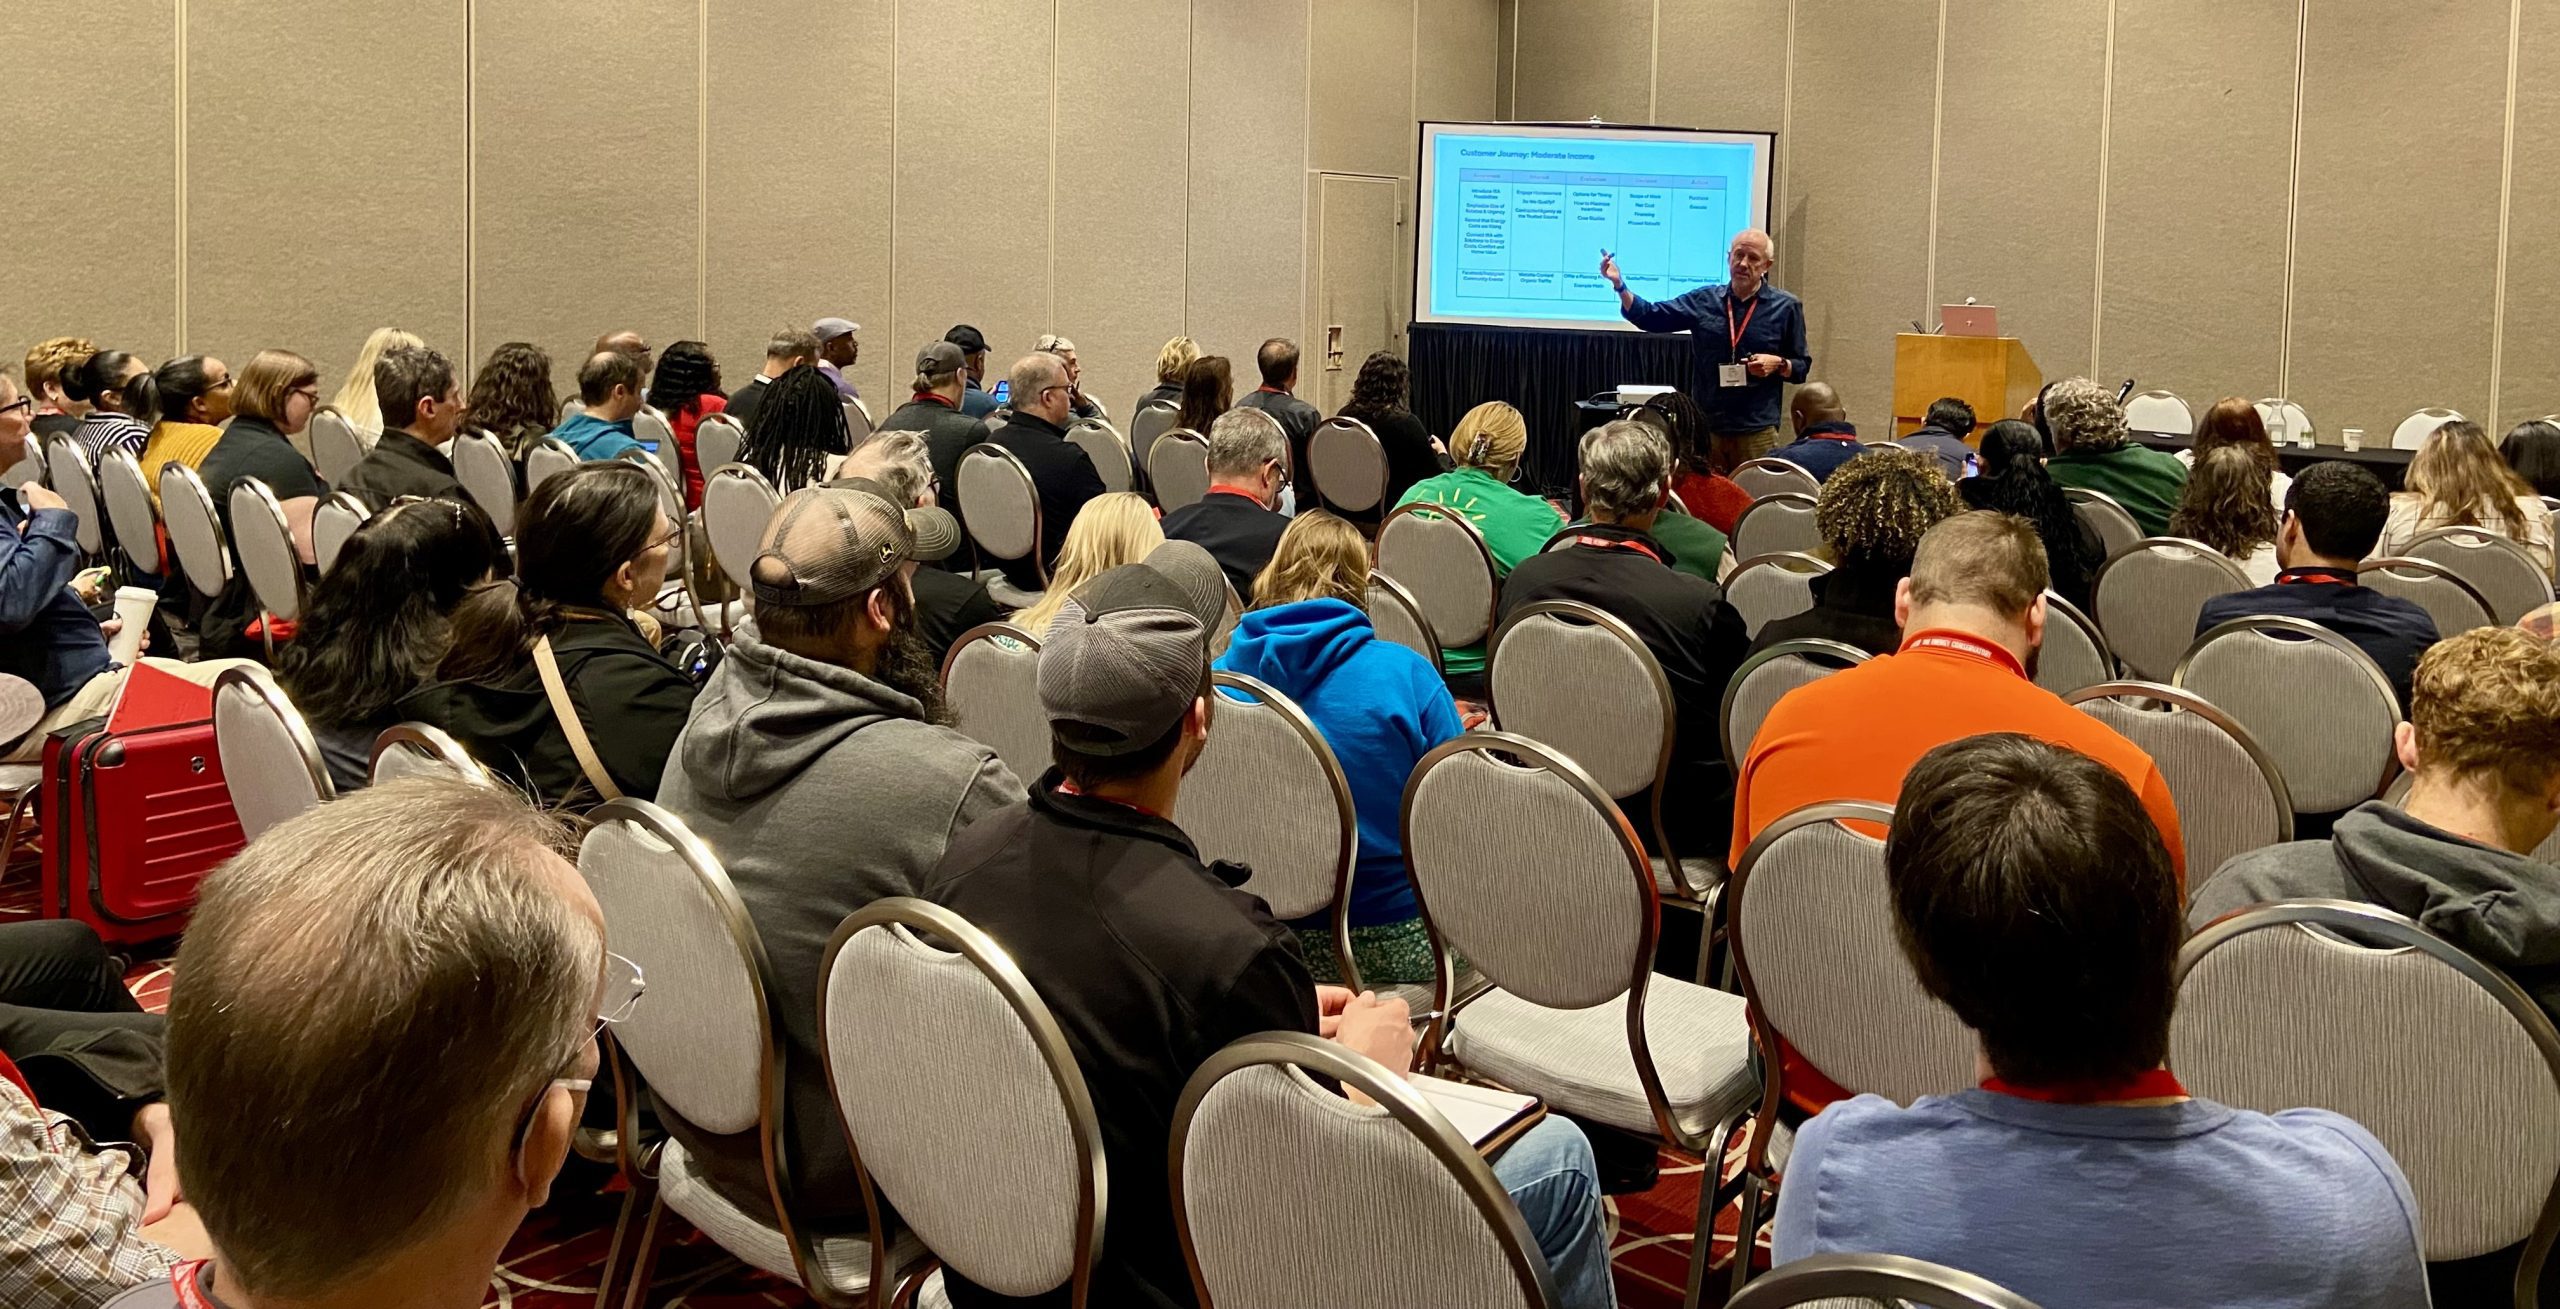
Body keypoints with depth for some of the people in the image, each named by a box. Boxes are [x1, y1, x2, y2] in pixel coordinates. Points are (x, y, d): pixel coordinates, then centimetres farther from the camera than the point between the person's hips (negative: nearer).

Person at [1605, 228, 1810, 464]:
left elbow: (1802, 367, 8)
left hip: (1757, 432, -2)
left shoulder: (1786, 308, 3)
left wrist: (1778, 364, -14)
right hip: (1705, 427, 2)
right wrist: (1619, 284, -6)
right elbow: (1649, 316, 7)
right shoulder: (1703, 300, 8)